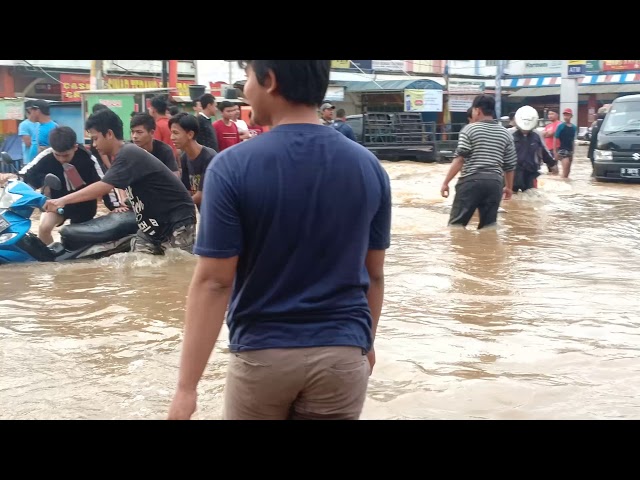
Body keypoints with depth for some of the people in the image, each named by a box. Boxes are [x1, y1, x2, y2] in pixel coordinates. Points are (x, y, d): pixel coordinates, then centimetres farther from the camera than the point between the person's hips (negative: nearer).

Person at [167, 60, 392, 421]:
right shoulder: (369, 166, -2)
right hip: (341, 354, 2)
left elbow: (213, 281, -14)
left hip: (261, 353, -2)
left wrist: (187, 386, -10)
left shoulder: (233, 167, -13)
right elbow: (374, 274, 5)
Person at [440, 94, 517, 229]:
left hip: (471, 181, -4)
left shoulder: (469, 129, -1)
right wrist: (509, 187, 28)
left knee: (456, 223, 2)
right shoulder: (506, 134, 12)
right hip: (494, 182, 4)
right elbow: (510, 165, 15)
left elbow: (459, 159, -9)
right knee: (489, 225, 10)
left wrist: (446, 182, -6)